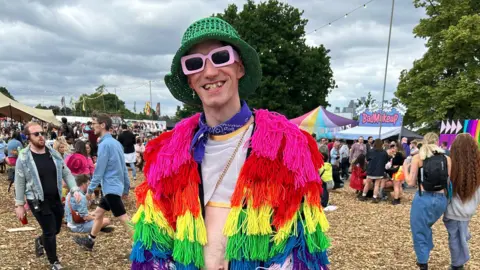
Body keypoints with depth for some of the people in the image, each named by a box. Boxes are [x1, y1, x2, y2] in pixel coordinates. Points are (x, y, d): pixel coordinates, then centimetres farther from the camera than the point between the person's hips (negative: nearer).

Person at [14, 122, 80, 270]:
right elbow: (19, 183, -5)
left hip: (56, 199, 5)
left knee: (56, 229, 16)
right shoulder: (23, 158, -12)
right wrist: (19, 204, -2)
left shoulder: (53, 153, 0)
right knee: (50, 231, -1)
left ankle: (40, 241, 51)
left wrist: (74, 189, -5)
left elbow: (66, 173, 6)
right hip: (38, 201, -4)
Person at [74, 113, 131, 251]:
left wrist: (90, 189, -5)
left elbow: (99, 170, -16)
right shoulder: (116, 143, 11)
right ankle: (89, 241, 35)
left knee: (124, 218, -7)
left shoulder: (105, 144, -17)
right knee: (98, 212, 21)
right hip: (114, 186, 10)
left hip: (111, 188, -10)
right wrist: (126, 188, 19)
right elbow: (123, 167, 14)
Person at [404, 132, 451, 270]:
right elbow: (449, 182, 7)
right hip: (441, 200, 4)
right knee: (426, 227, 29)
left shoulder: (418, 157, -3)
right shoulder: (447, 159, 4)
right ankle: (424, 257, 39)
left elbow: (411, 182, -6)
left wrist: (405, 169, 10)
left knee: (419, 232, 13)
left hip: (423, 199, -4)